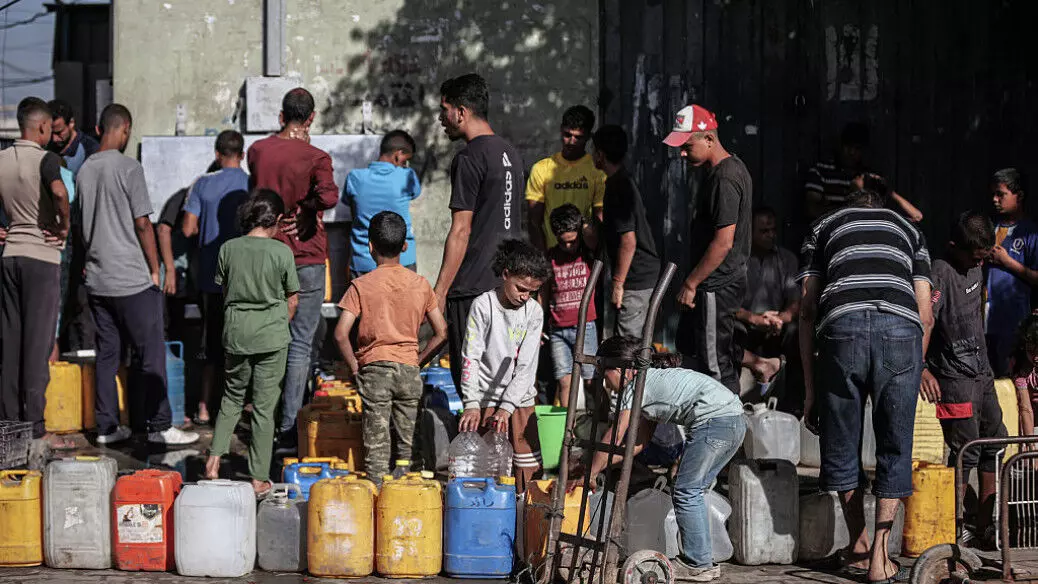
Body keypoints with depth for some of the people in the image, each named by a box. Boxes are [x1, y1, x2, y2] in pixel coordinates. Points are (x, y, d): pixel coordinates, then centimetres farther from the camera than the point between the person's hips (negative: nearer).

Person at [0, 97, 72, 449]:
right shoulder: (45, 159, -11)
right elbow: (58, 191, -30)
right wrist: (64, 225, -15)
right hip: (42, 255, -6)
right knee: (38, 343, -5)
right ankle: (35, 429, -5)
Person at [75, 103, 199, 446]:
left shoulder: (84, 171, 8)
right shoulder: (129, 169, -12)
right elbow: (142, 224, -13)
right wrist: (154, 269, -4)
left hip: (97, 280, 7)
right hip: (132, 279, -7)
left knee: (106, 354, 10)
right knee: (150, 354, -1)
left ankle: (106, 427, 12)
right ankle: (159, 426, -1)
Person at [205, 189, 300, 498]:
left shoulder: (228, 249, -2)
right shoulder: (281, 252, -9)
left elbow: (224, 292, 8)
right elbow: (292, 300, -1)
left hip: (236, 332, 3)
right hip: (272, 334, -3)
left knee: (233, 397, 21)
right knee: (264, 406, 3)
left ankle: (214, 458, 7)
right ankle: (259, 479, 6)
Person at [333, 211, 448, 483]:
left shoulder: (362, 285, -6)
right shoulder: (420, 284, 3)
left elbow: (341, 334, -14)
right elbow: (441, 333, 2)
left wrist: (353, 366, -2)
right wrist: (418, 361, 10)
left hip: (374, 368, -2)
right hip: (409, 369, 2)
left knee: (376, 442, 1)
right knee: (407, 443, 10)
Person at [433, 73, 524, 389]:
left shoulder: (469, 159, -13)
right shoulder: (510, 153, 14)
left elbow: (460, 232, -16)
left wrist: (440, 291, -13)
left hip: (473, 287, -9)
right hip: (508, 282, 9)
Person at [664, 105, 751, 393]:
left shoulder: (724, 179, -21)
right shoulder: (732, 167, 12)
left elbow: (723, 242, -24)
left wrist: (690, 283, -18)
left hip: (717, 287, -11)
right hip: (729, 278, 11)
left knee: (715, 363, -5)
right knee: (688, 347, 19)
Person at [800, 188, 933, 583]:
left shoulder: (823, 228, 31)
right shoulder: (908, 230, 33)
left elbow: (807, 310, 20)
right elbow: (926, 315, 23)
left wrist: (809, 388, 19)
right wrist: (915, 371, 35)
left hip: (842, 326, 0)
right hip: (901, 327, 0)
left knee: (842, 443, 16)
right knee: (894, 449, 10)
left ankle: (858, 548, 26)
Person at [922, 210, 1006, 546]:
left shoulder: (976, 269, 10)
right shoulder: (941, 273, -16)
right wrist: (920, 368, -38)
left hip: (981, 371, 9)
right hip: (954, 377, -9)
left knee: (995, 443, 11)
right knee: (966, 450, -10)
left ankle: (985, 524, 18)